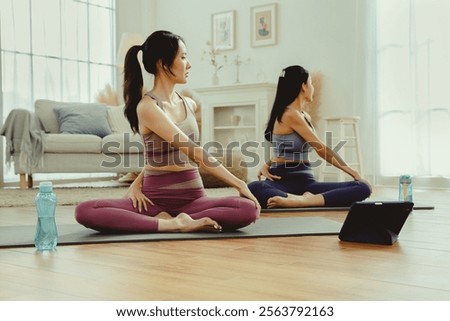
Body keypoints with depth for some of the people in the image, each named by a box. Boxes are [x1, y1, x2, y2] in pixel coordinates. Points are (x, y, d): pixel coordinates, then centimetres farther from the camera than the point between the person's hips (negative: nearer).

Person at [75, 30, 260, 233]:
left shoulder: (190, 105, 11)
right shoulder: (147, 106, -12)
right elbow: (194, 152, -18)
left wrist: (138, 181, 5)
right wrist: (238, 183, -18)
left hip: (192, 196, 5)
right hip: (155, 197, -4)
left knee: (249, 209, -27)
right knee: (85, 211, -29)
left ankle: (165, 222, -19)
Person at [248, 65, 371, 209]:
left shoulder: (305, 116, 18)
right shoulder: (290, 114, -10)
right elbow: (322, 150, -11)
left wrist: (267, 165, 5)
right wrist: (353, 172, -4)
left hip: (305, 181, 8)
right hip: (283, 180, -8)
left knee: (363, 188, -17)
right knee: (253, 189, -44)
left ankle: (302, 200, -32)